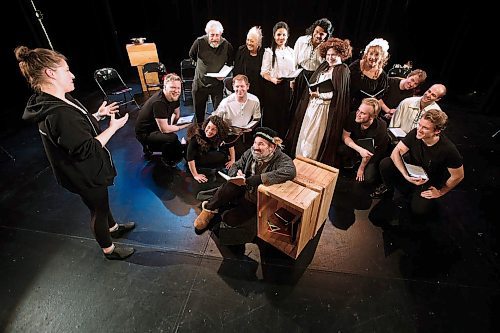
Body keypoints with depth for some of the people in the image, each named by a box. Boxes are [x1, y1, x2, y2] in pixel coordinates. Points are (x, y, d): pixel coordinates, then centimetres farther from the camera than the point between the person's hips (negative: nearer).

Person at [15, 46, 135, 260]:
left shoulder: (52, 103, 0)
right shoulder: (59, 114, -33)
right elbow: (86, 149, -30)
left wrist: (98, 115, 5)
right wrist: (113, 127, -24)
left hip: (85, 171, 9)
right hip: (86, 176, -9)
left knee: (101, 202, 29)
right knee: (98, 210, 12)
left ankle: (113, 228, 54)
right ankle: (108, 249, 37)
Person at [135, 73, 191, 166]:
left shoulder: (173, 96, -6)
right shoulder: (158, 102, -31)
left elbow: (177, 114, 11)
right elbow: (164, 129, -32)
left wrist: (172, 122, -7)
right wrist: (185, 125, -23)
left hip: (157, 127, 9)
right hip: (144, 133, -9)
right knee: (172, 138, -34)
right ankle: (167, 160, 1)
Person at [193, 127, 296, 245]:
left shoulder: (281, 159, -19)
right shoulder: (250, 152, -4)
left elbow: (290, 171, -42)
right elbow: (234, 167, 8)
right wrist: (237, 173, -21)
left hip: (258, 201, -3)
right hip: (242, 191, 3)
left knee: (229, 218, -20)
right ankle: (209, 208, -9)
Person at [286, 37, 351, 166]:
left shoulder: (342, 70, -7)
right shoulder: (324, 66, 14)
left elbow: (336, 94, -15)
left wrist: (319, 94, -23)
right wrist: (311, 91, -2)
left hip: (324, 109, -7)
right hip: (312, 105, 7)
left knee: (314, 138, -2)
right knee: (304, 134, 12)